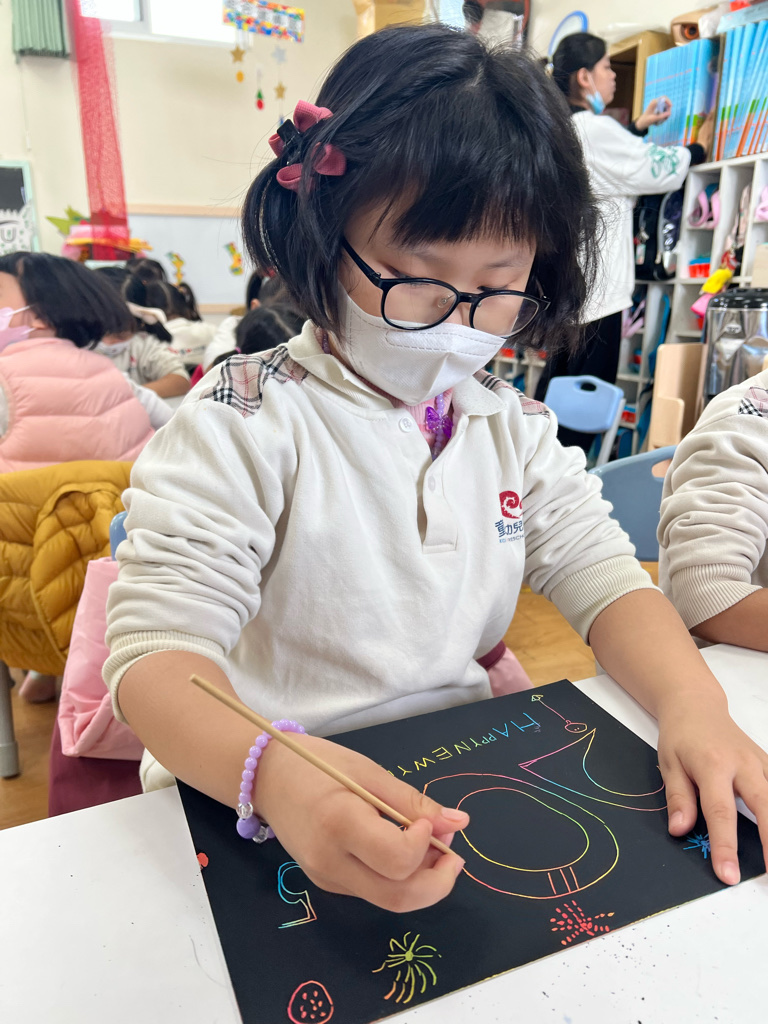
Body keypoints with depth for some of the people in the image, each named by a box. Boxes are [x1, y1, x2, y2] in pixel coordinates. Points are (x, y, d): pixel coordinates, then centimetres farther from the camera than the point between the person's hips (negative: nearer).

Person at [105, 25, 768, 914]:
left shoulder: (515, 426, 5)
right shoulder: (246, 424, -13)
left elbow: (602, 574, 3)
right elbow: (157, 647, -19)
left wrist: (691, 703, -17)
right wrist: (272, 773, -39)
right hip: (263, 807, -3)